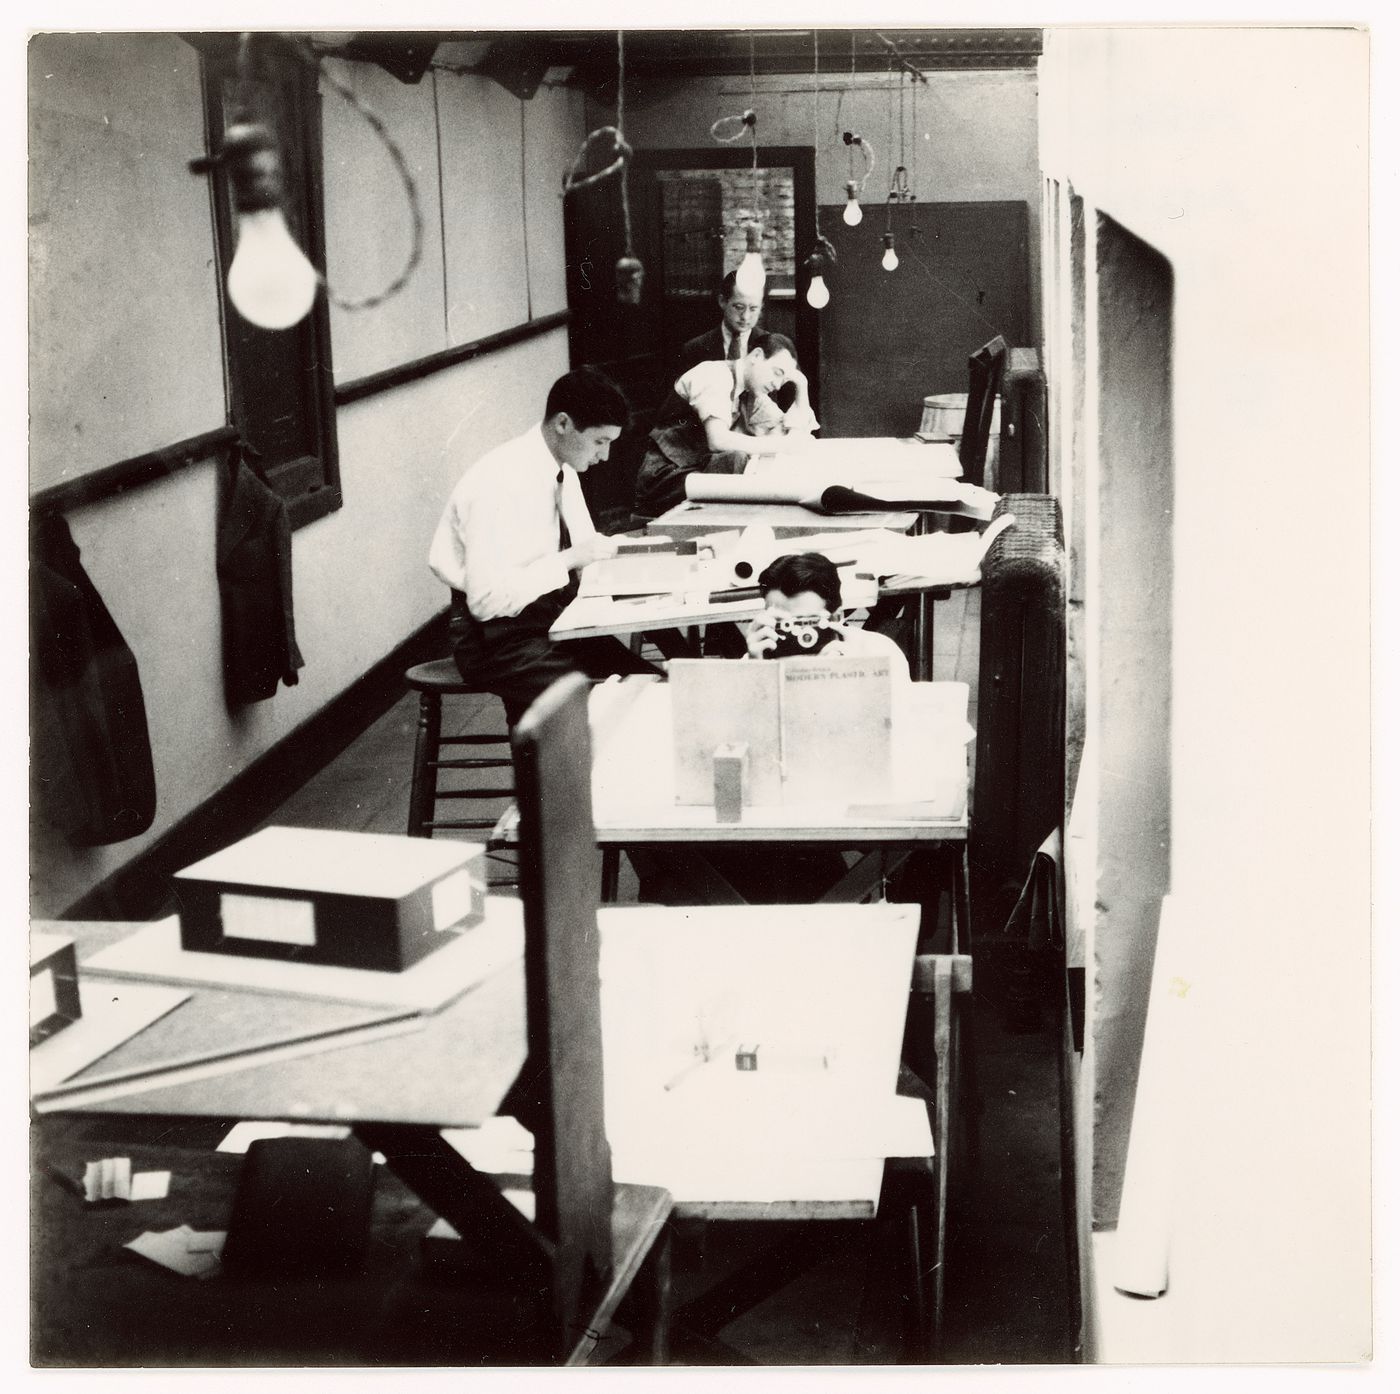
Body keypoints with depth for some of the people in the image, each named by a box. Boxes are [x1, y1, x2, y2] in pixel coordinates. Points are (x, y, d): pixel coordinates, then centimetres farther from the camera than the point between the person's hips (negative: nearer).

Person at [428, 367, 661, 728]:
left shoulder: (563, 468, 3)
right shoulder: (500, 483, -23)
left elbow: (581, 544, 17)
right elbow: (486, 599, -26)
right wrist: (569, 560, -25)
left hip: (553, 616, 8)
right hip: (498, 636, -8)